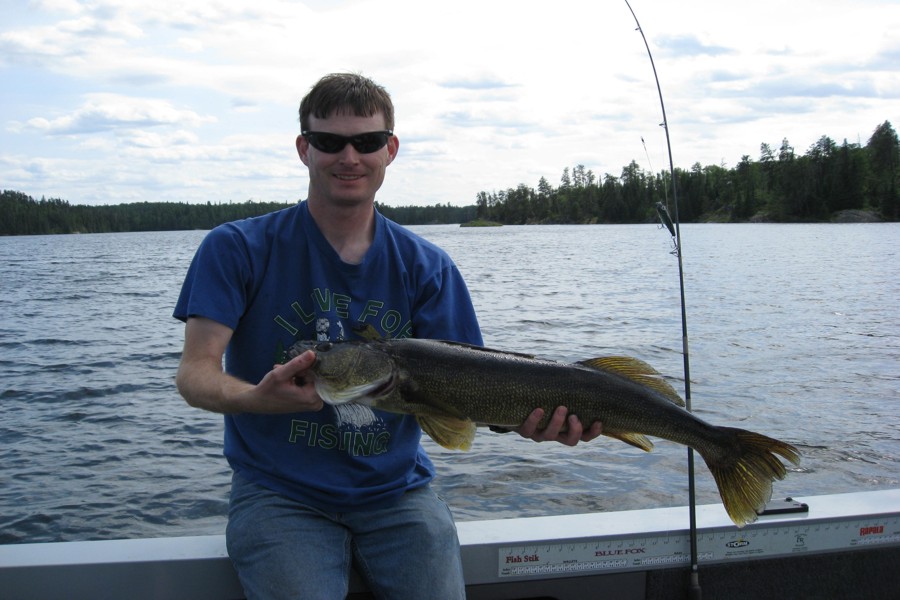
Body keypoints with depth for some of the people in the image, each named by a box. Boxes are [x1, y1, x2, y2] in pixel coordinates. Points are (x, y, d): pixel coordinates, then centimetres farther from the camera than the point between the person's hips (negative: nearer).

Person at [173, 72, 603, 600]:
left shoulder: (426, 267, 4)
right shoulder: (238, 249, -3)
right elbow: (196, 372, -11)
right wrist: (259, 399, -33)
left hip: (395, 491, 2)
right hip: (279, 492, -2)